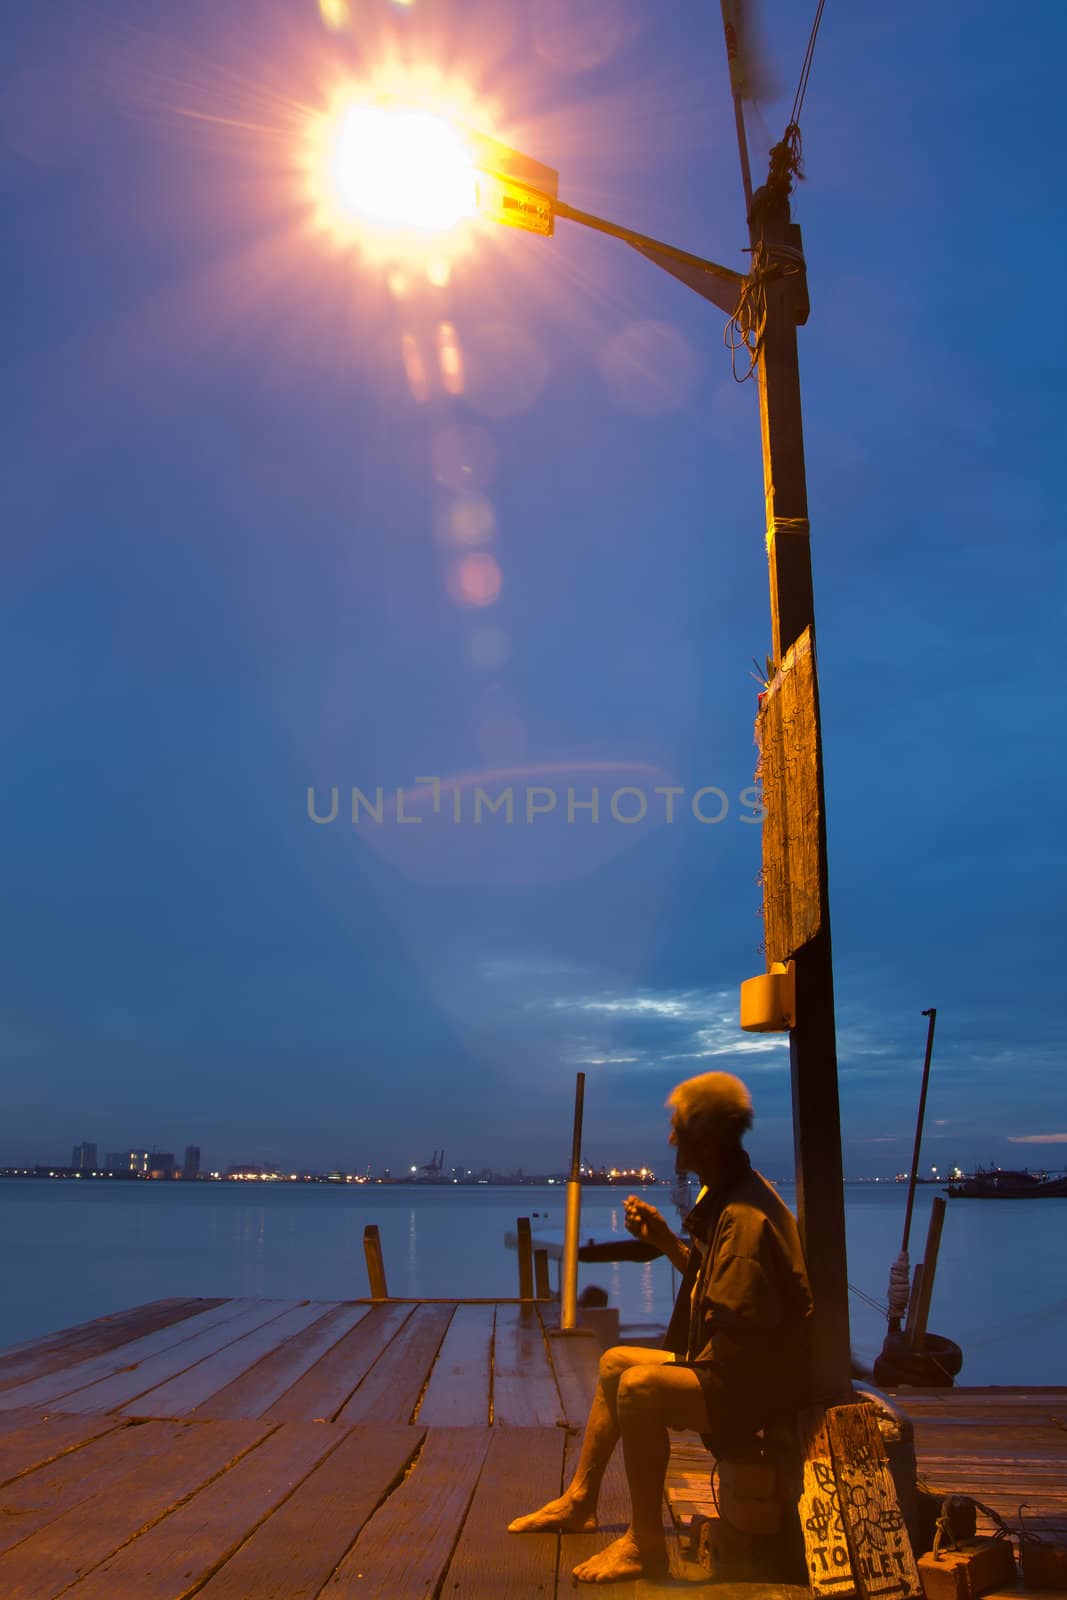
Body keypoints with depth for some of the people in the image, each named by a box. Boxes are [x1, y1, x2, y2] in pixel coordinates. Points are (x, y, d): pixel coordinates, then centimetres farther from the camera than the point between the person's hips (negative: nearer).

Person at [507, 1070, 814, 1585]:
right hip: (725, 1363, 11)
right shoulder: (724, 1195, 6)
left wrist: (691, 1370, -13)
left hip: (756, 1383, -11)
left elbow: (741, 1334, -29)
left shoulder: (745, 1217, -27)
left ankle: (645, 1543, -13)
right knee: (614, 1361, 18)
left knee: (640, 1386, -30)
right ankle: (579, 1500, 28)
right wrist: (664, 1238, 5)